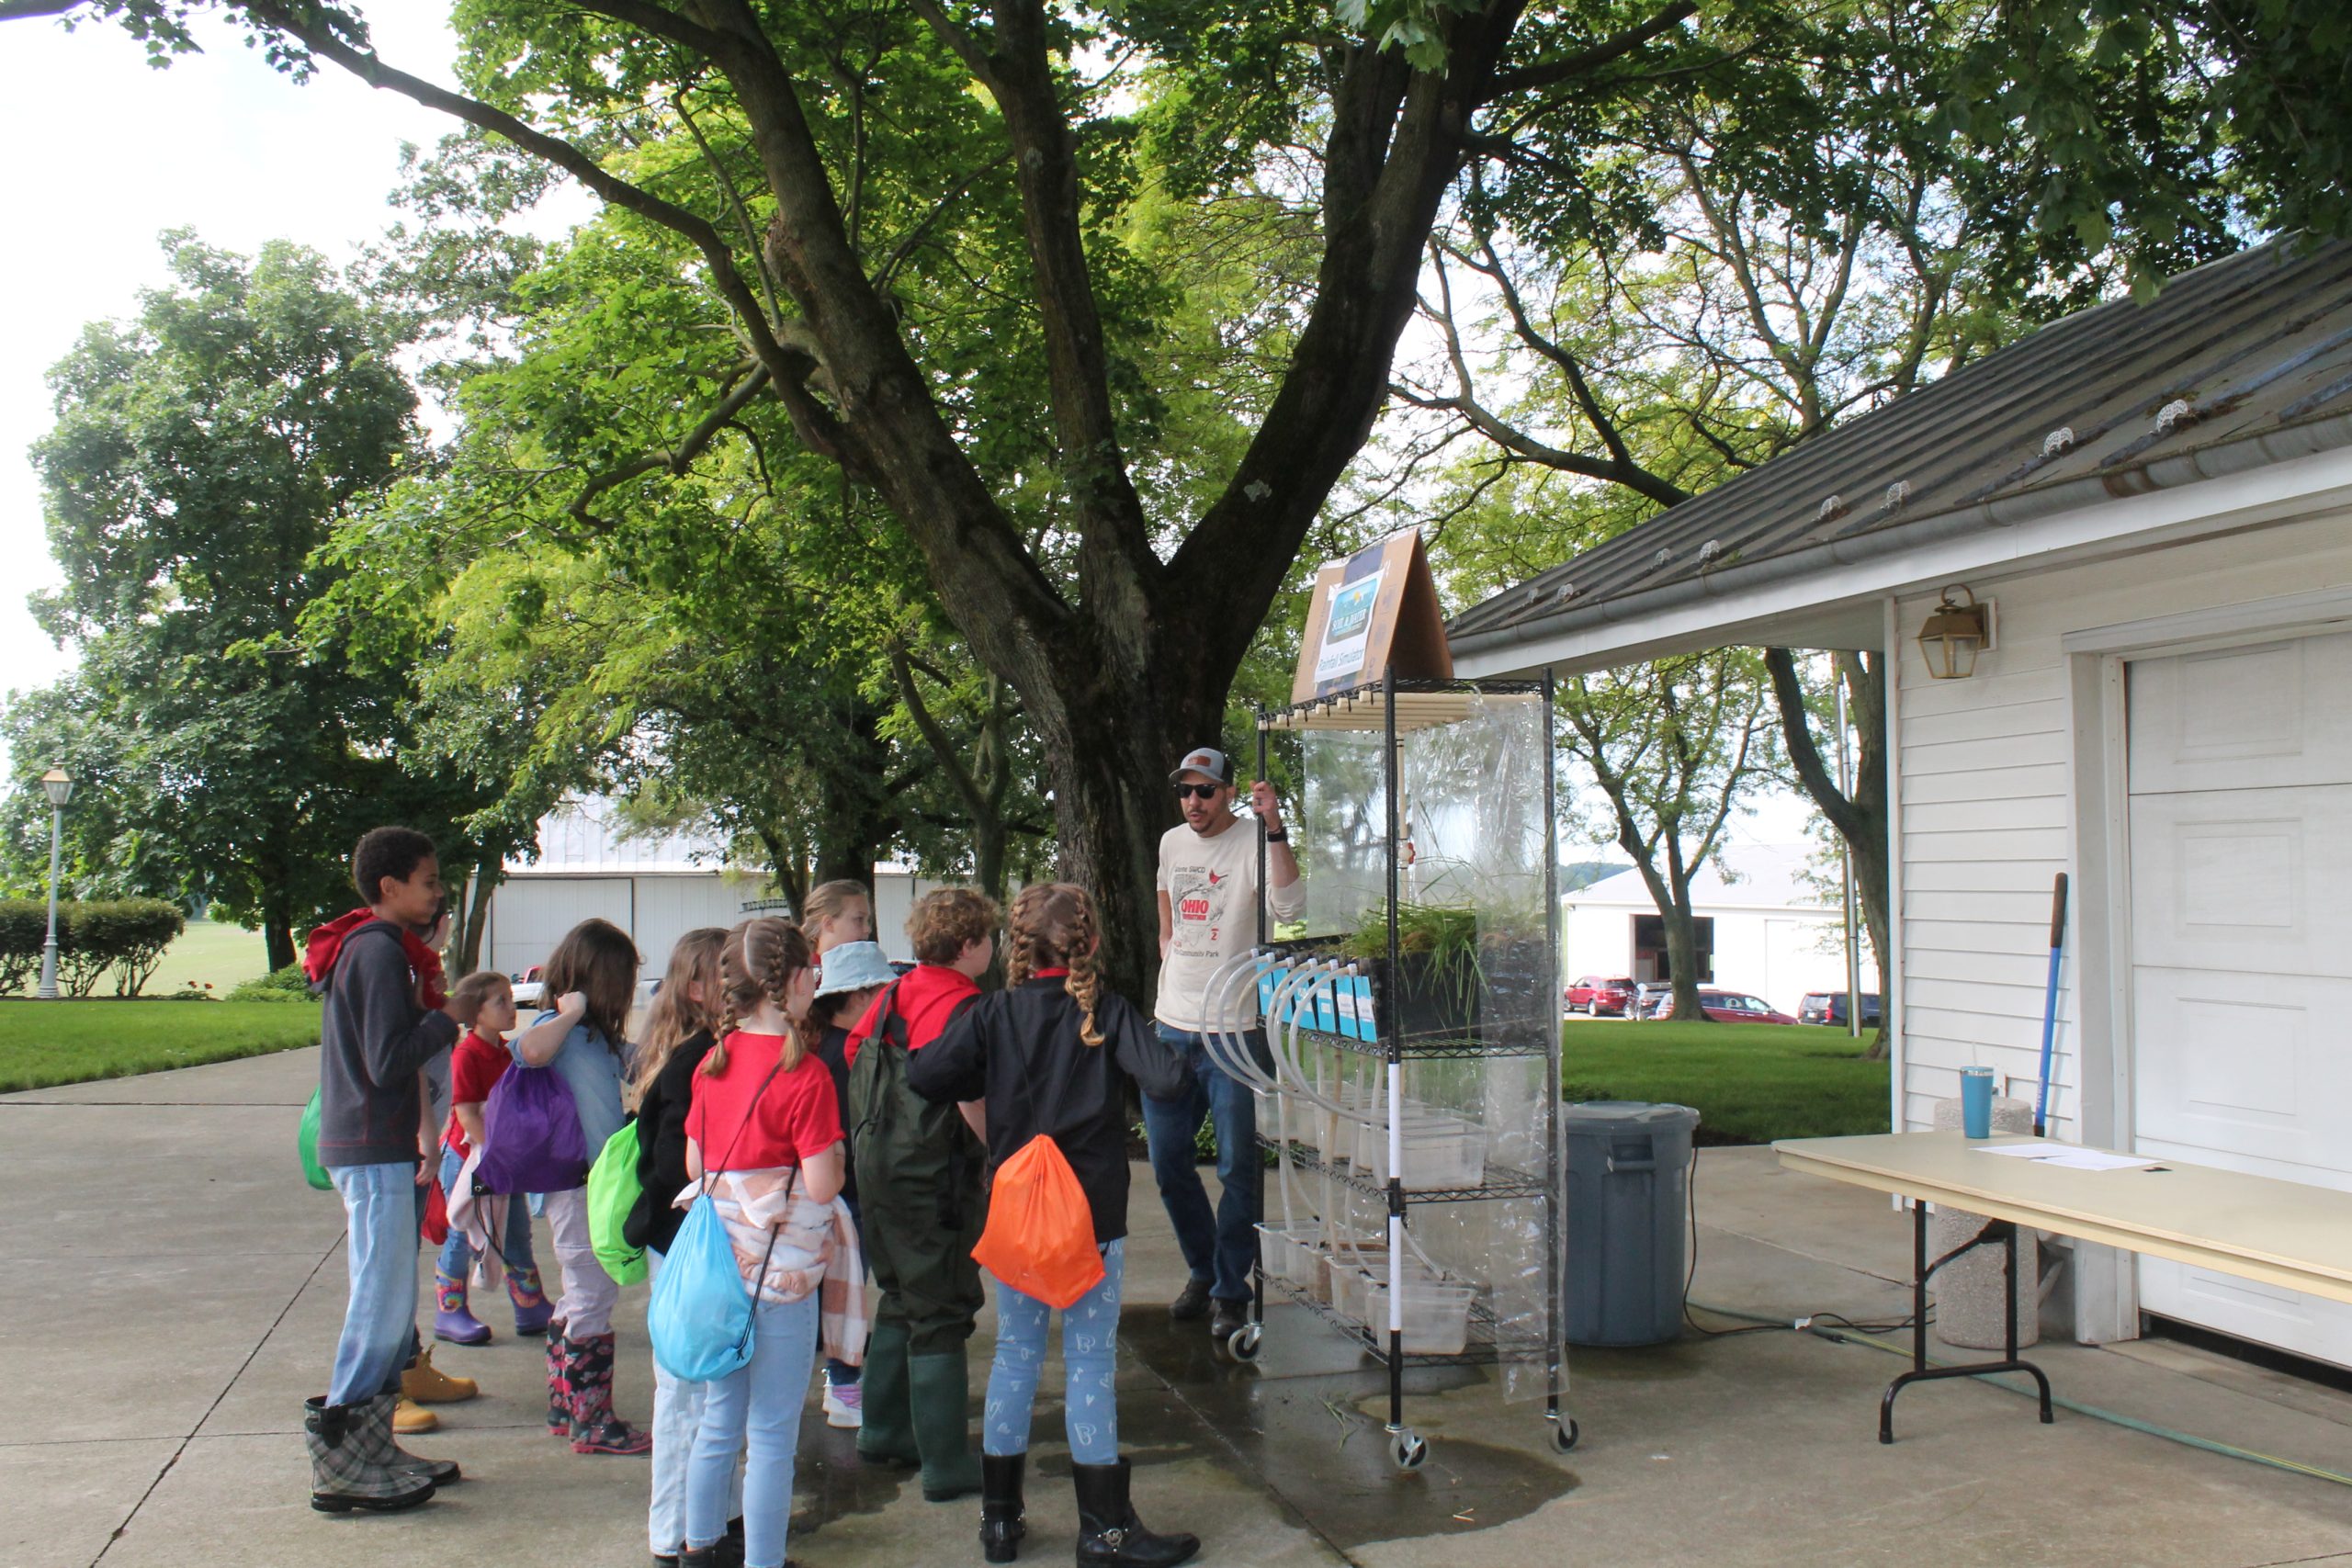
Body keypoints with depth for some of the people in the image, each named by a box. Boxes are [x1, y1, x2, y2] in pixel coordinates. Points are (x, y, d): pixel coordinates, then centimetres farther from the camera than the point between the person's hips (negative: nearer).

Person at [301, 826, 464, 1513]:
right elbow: (388, 1061, -21)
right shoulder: (380, 950, -16)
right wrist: (443, 1022, -9)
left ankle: (371, 1449, 23)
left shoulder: (361, 947, 16)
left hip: (364, 1146, 11)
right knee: (384, 1303, -5)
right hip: (375, 1151, -11)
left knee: (386, 1300, 15)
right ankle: (340, 1462, 2)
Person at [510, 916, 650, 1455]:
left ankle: (565, 1407, 29)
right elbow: (530, 1051, -37)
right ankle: (592, 1423, 5)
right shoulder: (558, 1030, -14)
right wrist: (570, 1012, -25)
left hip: (602, 1182, 10)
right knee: (591, 1300, -3)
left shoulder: (600, 1037, 14)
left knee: (580, 1299, 17)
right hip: (576, 1183, -10)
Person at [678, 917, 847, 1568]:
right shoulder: (804, 1073, -16)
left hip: (718, 1264, 7)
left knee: (718, 1420, 19)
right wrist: (836, 1154, 2)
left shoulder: (713, 1062, 4)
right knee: (772, 1436, 4)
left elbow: (694, 1165, 11)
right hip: (782, 1270, -7)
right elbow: (821, 1187, -17)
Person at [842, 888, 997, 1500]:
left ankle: (884, 1432, 33)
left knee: (902, 1300, 22)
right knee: (942, 1312, -1)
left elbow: (854, 1051, 14)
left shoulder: (896, 991, 8)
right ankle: (947, 1465, 5)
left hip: (880, 1167, 9)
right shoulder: (961, 1006, -17)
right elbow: (969, 1099, -25)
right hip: (933, 1177, -9)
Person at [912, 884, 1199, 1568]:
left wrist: (993, 1081, 7)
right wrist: (1170, 1054, 3)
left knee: (1015, 1355, 14)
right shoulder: (1108, 1012, -9)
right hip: (1092, 1216, -3)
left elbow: (922, 1076, -10)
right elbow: (1169, 1081, -20)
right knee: (1090, 1364, 4)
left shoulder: (993, 1014, -2)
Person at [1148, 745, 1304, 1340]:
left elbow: (1289, 906, -28)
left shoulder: (1253, 843, -9)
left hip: (1235, 1030, -6)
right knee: (1168, 1164, 13)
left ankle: (1229, 1291, 14)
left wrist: (1274, 827, -33)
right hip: (1172, 1026, 6)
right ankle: (1203, 1269, 32)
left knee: (1238, 1170, 1)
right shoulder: (1172, 843, 11)